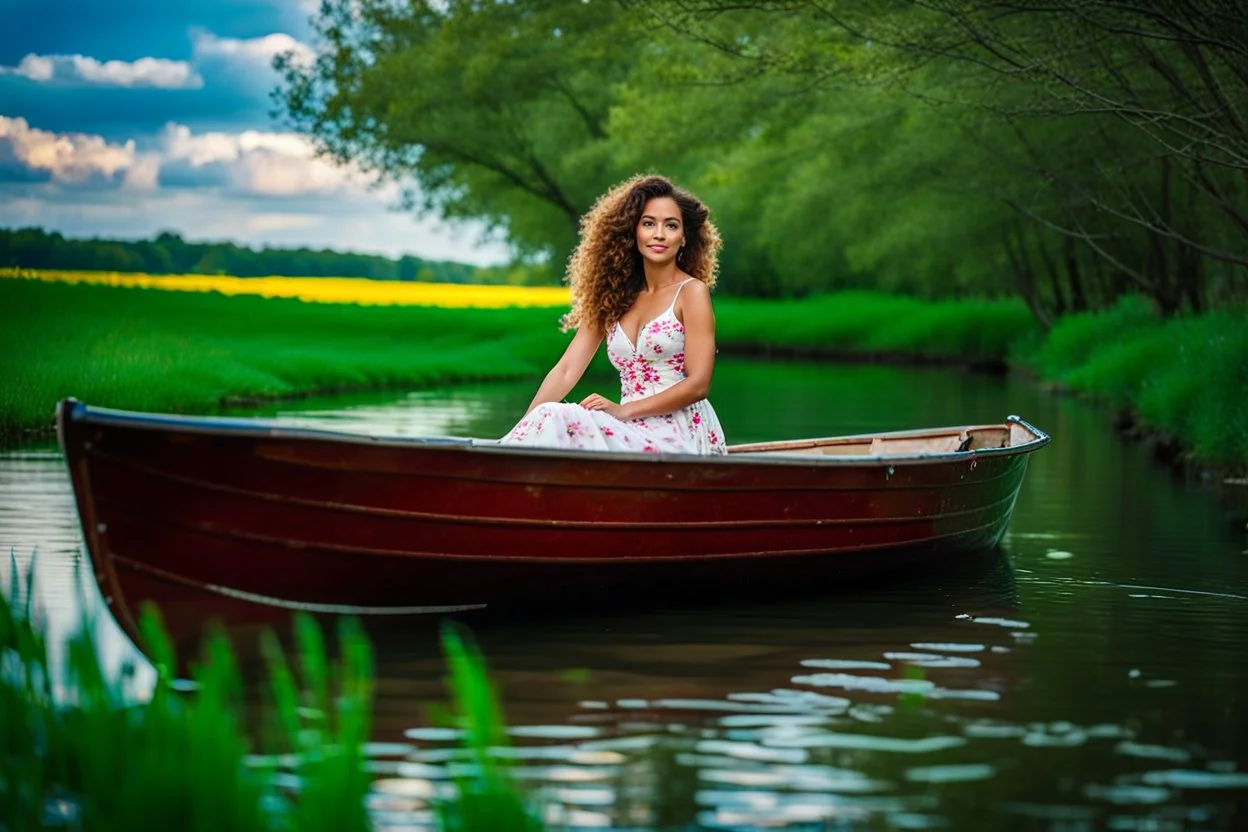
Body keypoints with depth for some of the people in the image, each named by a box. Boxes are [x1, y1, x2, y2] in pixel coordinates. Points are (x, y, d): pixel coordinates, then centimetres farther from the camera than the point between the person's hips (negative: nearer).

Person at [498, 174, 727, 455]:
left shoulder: (691, 291, 0)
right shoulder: (614, 297, 15)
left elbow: (698, 385, -7)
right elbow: (566, 371, 8)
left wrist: (623, 410, -15)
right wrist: (523, 428, -7)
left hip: (681, 436, -5)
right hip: (635, 432, 5)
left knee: (558, 420, -29)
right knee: (548, 419, -27)